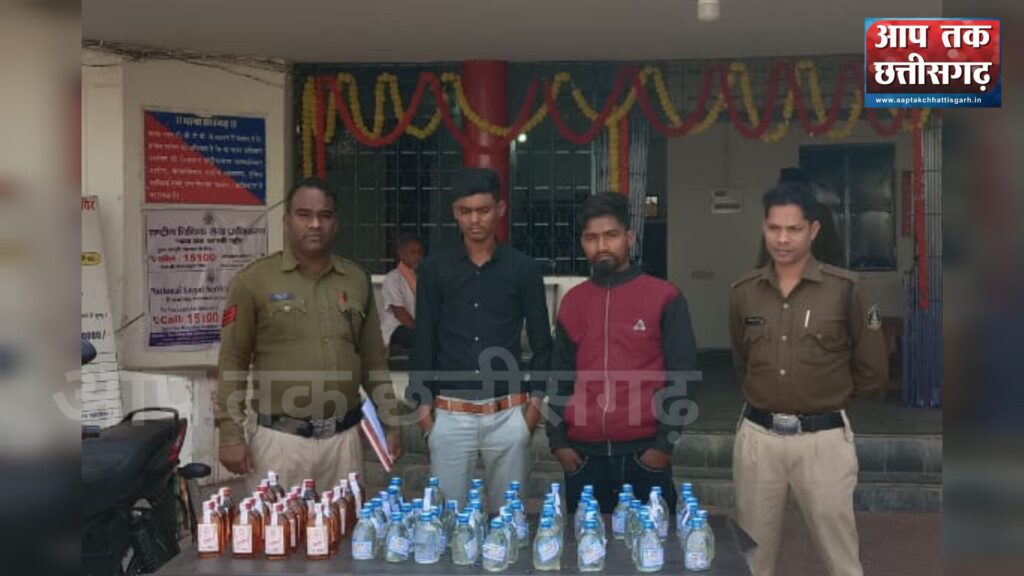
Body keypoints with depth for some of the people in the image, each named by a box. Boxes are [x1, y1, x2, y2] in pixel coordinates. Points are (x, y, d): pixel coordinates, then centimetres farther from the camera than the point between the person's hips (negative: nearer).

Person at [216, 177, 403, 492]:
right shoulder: (253, 281, -2)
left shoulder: (356, 280, 8)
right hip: (281, 439, -3)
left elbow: (374, 361, 13)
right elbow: (232, 363, -2)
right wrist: (231, 434, -7)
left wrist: (391, 422, 11)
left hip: (344, 437, 3)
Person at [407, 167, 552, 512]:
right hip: (450, 415, 1)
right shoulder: (435, 269, 4)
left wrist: (536, 400, -1)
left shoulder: (522, 268, 2)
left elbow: (542, 342, 6)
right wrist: (422, 406, 2)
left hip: (508, 414, 0)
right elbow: (424, 342, 6)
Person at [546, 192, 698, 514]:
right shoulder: (572, 302, 10)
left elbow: (681, 375, -2)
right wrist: (558, 440, 5)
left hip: (644, 451, -3)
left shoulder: (665, 298, -1)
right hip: (583, 453, 3)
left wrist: (665, 442, -7)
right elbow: (561, 378, 14)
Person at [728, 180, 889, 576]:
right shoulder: (743, 291, 2)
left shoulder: (846, 289, -7)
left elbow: (872, 371, 2)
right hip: (757, 436, 3)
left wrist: (827, 399, 11)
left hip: (823, 439, -2)